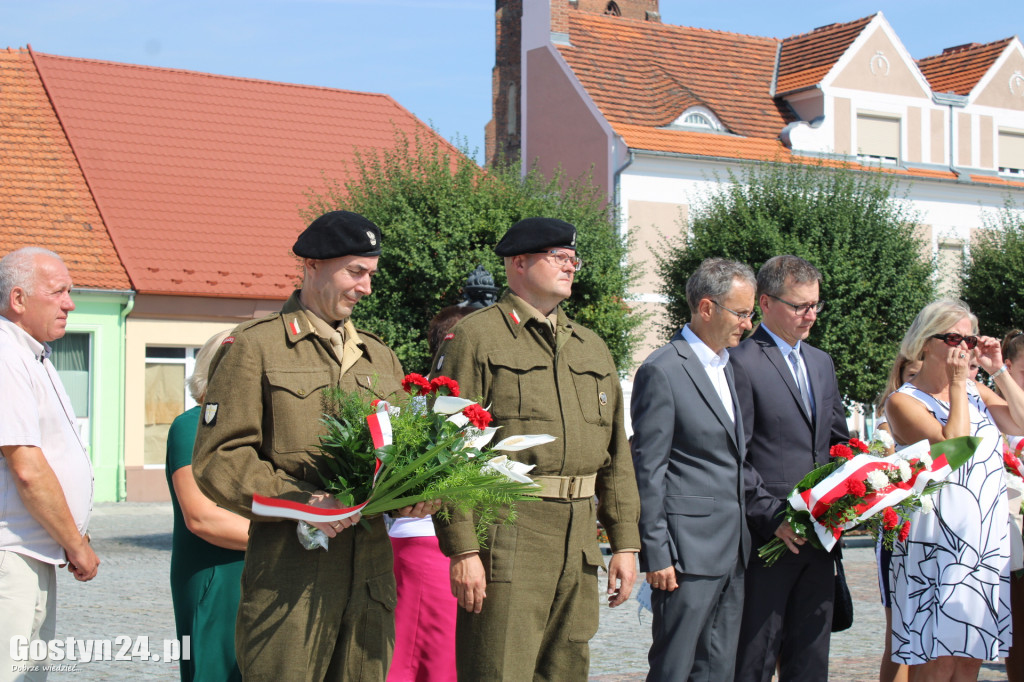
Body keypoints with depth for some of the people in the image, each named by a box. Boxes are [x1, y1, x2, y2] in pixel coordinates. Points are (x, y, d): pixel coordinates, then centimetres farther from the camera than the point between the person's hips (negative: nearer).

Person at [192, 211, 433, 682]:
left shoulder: (380, 358, 21)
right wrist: (301, 502, -19)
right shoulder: (253, 348, 1)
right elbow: (218, 459, -6)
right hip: (289, 568, -5)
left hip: (372, 568, 6)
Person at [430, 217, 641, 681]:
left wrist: (625, 542, 11)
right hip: (506, 534, -6)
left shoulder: (593, 348, 18)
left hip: (579, 542, 7)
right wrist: (462, 549, -16)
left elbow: (616, 454, 19)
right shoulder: (475, 338, -3)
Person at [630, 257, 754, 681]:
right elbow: (647, 470, -12)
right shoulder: (662, 371, -11)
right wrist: (656, 553, -14)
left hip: (732, 550, 8)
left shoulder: (727, 366, 16)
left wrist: (743, 537, 14)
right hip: (688, 550, -8)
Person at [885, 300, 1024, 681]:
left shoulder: (975, 392, 15)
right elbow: (953, 446, -18)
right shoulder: (904, 401, -5)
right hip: (936, 545, -6)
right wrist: (957, 383, -11)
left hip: (987, 545, 6)